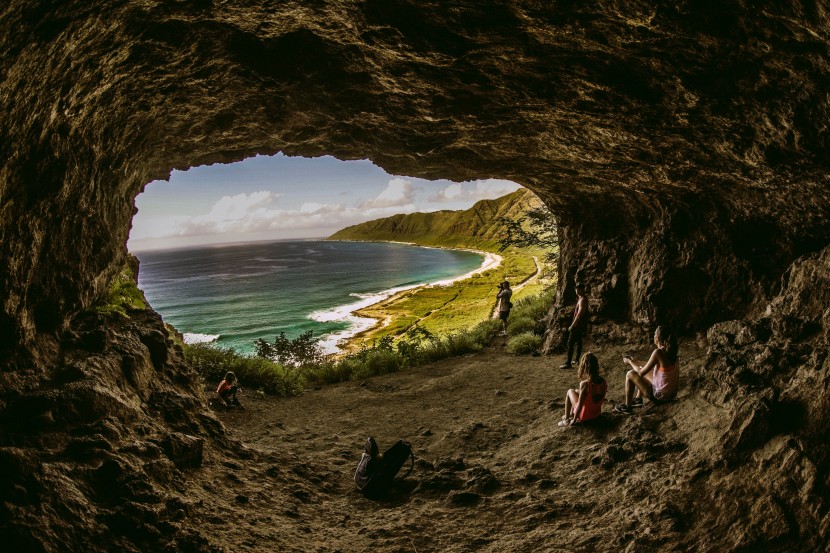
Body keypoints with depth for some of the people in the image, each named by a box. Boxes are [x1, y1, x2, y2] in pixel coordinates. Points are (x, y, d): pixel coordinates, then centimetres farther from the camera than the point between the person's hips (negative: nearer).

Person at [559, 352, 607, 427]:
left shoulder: (584, 384, -31)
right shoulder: (603, 381, -14)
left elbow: (579, 406, -23)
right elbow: (603, 400, 2)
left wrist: (574, 420, -9)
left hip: (585, 415, -5)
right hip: (597, 413, 6)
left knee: (570, 391, 16)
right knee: (577, 391, 25)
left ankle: (566, 419, 22)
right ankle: (571, 414, 42)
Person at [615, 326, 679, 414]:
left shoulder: (658, 352, -25)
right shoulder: (670, 351, 0)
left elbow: (641, 372, -17)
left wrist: (630, 362, 1)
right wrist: (634, 362, 18)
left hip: (661, 396, -8)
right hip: (672, 393, 8)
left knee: (630, 374, 1)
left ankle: (627, 407, 15)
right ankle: (638, 399, 37)